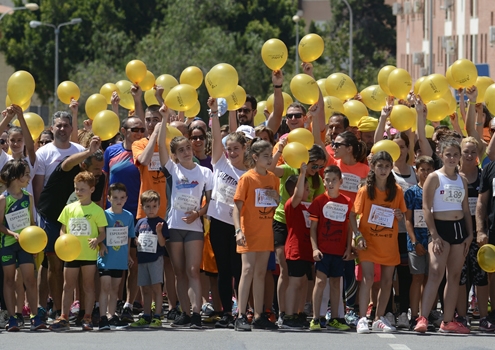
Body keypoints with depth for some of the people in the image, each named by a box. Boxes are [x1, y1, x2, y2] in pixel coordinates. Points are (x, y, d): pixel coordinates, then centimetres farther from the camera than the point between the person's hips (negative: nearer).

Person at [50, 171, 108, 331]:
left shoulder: (97, 210, -2)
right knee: (68, 285, 4)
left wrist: (97, 240, -21)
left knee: (88, 285, 3)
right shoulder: (69, 208, 7)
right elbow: (63, 230, 13)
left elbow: (102, 233, 0)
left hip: (89, 254, -3)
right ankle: (64, 318, 6)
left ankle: (87, 318, 7)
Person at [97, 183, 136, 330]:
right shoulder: (104, 215, -8)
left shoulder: (129, 216, 4)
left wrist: (127, 255, 17)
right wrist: (101, 245, -23)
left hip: (120, 259, 4)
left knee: (115, 288, 13)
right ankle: (103, 318, -10)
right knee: (105, 286, -8)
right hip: (106, 258, -4)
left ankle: (111, 316, 21)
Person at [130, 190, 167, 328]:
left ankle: (157, 317, -7)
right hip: (142, 259, 6)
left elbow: (162, 243, -10)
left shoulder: (161, 223, -4)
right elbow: (136, 240, 19)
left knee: (156, 288, -7)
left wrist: (158, 232, -25)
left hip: (156, 259, -6)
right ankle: (146, 317, 16)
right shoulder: (140, 223, 11)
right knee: (145, 289, 10)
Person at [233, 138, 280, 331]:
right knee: (248, 270, -13)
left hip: (266, 233, 6)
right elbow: (237, 207, -10)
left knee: (261, 273, 10)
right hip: (249, 232, -6)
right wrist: (238, 230, -22)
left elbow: (277, 205, 21)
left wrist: (277, 198, -2)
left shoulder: (273, 178, 10)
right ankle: (241, 316, -15)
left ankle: (259, 317, 14)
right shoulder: (247, 178, -8)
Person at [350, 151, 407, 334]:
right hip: (369, 241, -3)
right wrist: (358, 235, -15)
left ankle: (379, 319, 18)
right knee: (367, 278, -13)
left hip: (389, 242, 3)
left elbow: (402, 215, 14)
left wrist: (400, 216, -10)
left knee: (387, 281, 7)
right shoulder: (365, 190, -5)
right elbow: (353, 214, -3)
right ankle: (362, 319, -12)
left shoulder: (397, 191, 3)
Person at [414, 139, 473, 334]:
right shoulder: (434, 178, -5)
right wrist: (434, 235, -16)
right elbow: (426, 208, -10)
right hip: (441, 228, -6)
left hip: (459, 228, 6)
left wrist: (469, 234, 8)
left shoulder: (462, 180, 13)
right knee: (436, 273, -18)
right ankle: (422, 319, -23)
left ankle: (448, 321, 9)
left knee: (454, 276, 6)